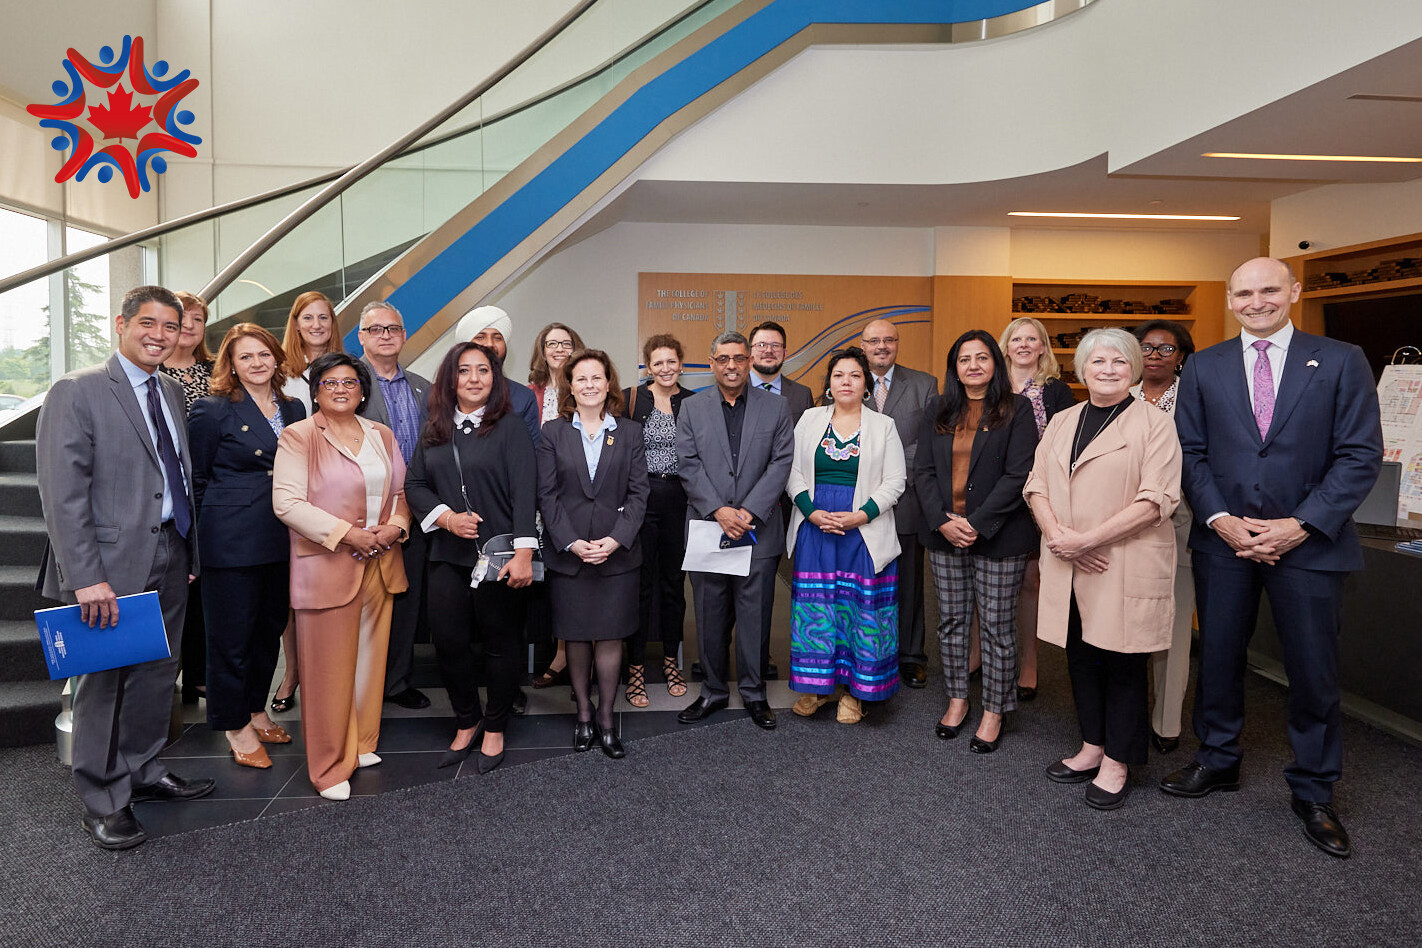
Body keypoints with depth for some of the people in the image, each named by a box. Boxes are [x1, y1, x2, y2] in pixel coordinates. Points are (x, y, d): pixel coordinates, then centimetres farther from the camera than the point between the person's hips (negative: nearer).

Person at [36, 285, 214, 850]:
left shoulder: (172, 393, 12)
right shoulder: (77, 392, -9)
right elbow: (63, 493, -15)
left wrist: (189, 551, 10)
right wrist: (87, 578, -21)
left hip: (170, 559, 7)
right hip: (113, 564, -6)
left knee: (158, 673, 16)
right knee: (105, 681, 5)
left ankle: (143, 771, 34)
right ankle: (103, 802, 20)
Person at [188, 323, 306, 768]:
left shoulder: (294, 410, 10)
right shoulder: (213, 410, -5)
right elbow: (196, 481, -2)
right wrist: (194, 542, -2)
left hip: (282, 540, 6)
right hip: (232, 542, -5)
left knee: (270, 627, 15)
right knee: (232, 632, 4)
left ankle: (256, 709, 33)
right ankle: (235, 725, 19)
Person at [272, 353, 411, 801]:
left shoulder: (382, 436, 13)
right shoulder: (298, 437, -4)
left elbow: (401, 490, 16)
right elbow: (287, 502, -12)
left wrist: (393, 526, -5)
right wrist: (347, 534, -17)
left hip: (378, 563, 5)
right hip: (325, 565, -5)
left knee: (370, 656, 12)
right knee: (329, 665, 0)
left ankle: (361, 744, 28)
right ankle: (330, 765, 11)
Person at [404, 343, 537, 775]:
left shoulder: (510, 427, -4)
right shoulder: (435, 431, 11)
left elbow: (524, 492, -11)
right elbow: (415, 484, 11)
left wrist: (523, 553, -19)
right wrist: (446, 517, -8)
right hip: (448, 556, 4)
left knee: (501, 643, 6)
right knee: (448, 641, 2)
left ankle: (494, 729, 25)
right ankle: (467, 722, 26)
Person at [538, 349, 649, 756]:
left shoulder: (630, 432, 6)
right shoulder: (553, 432, 5)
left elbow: (638, 493, 1)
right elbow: (547, 494, 0)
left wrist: (616, 539, -11)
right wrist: (571, 542, -11)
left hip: (618, 551, 0)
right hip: (567, 552, 0)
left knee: (609, 635, 2)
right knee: (576, 636, 7)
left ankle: (606, 718, 15)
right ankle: (583, 713, 22)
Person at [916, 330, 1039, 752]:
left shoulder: (1016, 409, -3)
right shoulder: (937, 411, 9)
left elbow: (1018, 475, -10)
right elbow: (923, 470, 5)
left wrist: (976, 523, -15)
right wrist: (942, 521, -9)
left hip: (998, 536, -4)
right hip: (944, 533, 4)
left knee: (997, 626, 3)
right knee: (951, 620, 11)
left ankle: (994, 712, 16)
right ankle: (957, 700, 26)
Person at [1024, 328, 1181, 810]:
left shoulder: (1154, 423, -3)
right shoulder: (1061, 422, 13)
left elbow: (1156, 499, -12)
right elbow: (1036, 484, 8)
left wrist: (1089, 538, -18)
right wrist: (1057, 534, -10)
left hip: (1127, 566, -5)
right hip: (1068, 567, 5)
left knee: (1122, 662, 4)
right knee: (1081, 656, 13)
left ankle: (1117, 762, 19)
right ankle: (1092, 748, 29)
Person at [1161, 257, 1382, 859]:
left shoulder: (1341, 362, -1)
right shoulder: (1203, 368, 5)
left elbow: (1360, 455, -5)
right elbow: (1191, 452, 3)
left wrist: (1301, 526, -13)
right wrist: (1220, 519, -10)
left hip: (1309, 541, -1)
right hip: (1223, 538, 2)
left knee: (1314, 672, 7)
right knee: (1218, 658, 12)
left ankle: (1313, 792, 25)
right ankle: (1218, 761, 32)